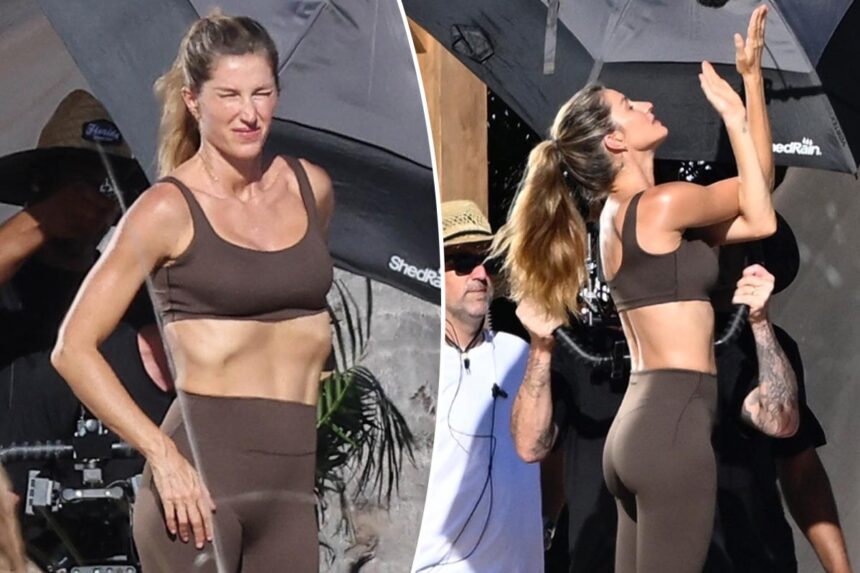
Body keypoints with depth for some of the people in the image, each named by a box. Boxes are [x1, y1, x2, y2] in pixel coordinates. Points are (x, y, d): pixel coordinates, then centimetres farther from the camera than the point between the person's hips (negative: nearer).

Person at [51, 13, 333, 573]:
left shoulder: (312, 188, 10)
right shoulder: (169, 209, -4)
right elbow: (74, 349, -6)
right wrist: (161, 454, -13)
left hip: (294, 473, 5)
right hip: (199, 467, -5)